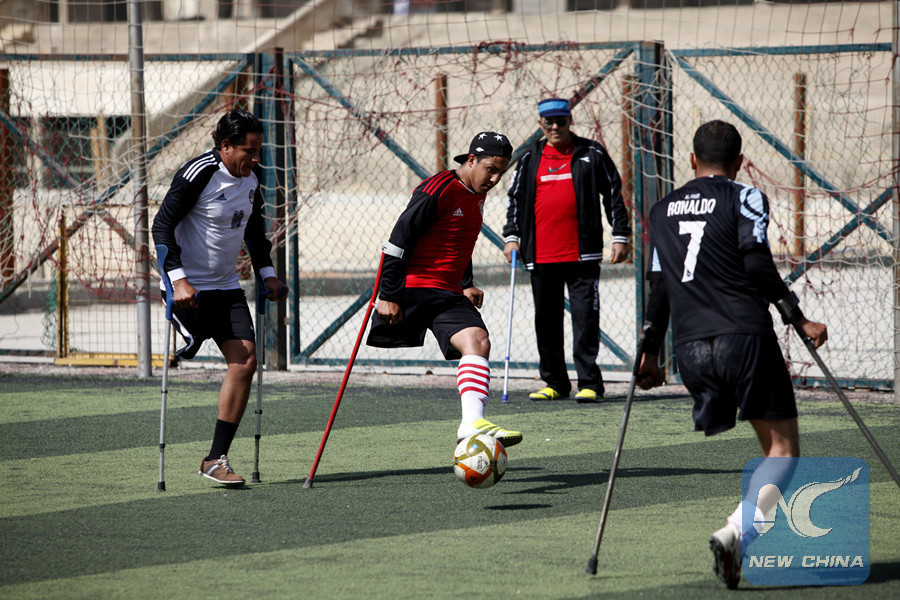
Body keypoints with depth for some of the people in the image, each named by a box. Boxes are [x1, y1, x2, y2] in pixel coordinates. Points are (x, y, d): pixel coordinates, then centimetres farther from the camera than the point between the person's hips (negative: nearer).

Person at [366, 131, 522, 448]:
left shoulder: (477, 196, 15)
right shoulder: (437, 190, -13)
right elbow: (399, 240, -14)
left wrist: (466, 285, 19)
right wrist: (388, 295, -15)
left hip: (448, 296, 7)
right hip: (410, 290, -7)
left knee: (478, 341, -19)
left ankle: (473, 423, -35)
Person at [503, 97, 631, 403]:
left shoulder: (592, 154, 5)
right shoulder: (530, 158, 12)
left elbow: (613, 195, 7)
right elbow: (516, 198, 17)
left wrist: (620, 236, 1)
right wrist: (511, 236, 6)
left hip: (582, 253, -3)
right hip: (540, 256, 3)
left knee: (585, 318, -8)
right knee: (546, 320, 7)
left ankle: (589, 383, -7)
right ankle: (555, 383, 16)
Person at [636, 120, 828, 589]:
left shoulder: (663, 211, 19)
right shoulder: (745, 199, 3)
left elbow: (659, 287, 20)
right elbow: (758, 267, -10)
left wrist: (650, 352, 28)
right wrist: (799, 319, -6)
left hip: (689, 348, 5)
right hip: (744, 335, -5)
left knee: (774, 446, 16)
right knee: (784, 447, -2)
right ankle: (738, 531, -25)